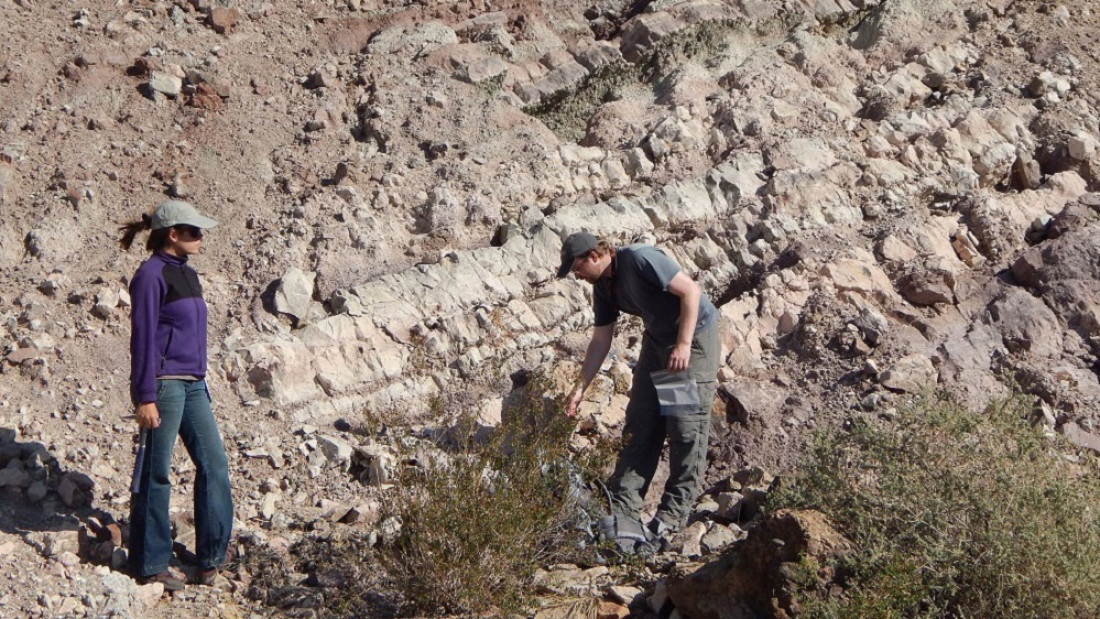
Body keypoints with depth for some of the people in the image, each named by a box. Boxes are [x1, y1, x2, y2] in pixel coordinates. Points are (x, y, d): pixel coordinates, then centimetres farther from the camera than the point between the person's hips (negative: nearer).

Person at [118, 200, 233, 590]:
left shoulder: (186, 273, 15)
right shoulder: (151, 275, -11)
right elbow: (143, 338, -14)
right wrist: (145, 398, -17)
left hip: (192, 384, 8)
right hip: (163, 383, -8)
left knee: (214, 463, 5)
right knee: (155, 475, 0)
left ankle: (211, 557, 13)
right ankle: (150, 565, 9)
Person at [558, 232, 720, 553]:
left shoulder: (640, 260, -23)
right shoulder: (602, 287, 3)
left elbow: (691, 291, -24)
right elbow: (600, 341, 10)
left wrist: (683, 345, -27)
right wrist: (580, 388, 8)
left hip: (695, 334, -8)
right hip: (656, 339, 8)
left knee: (686, 424, -7)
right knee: (640, 422, 3)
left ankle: (673, 515, 0)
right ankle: (622, 511, 5)